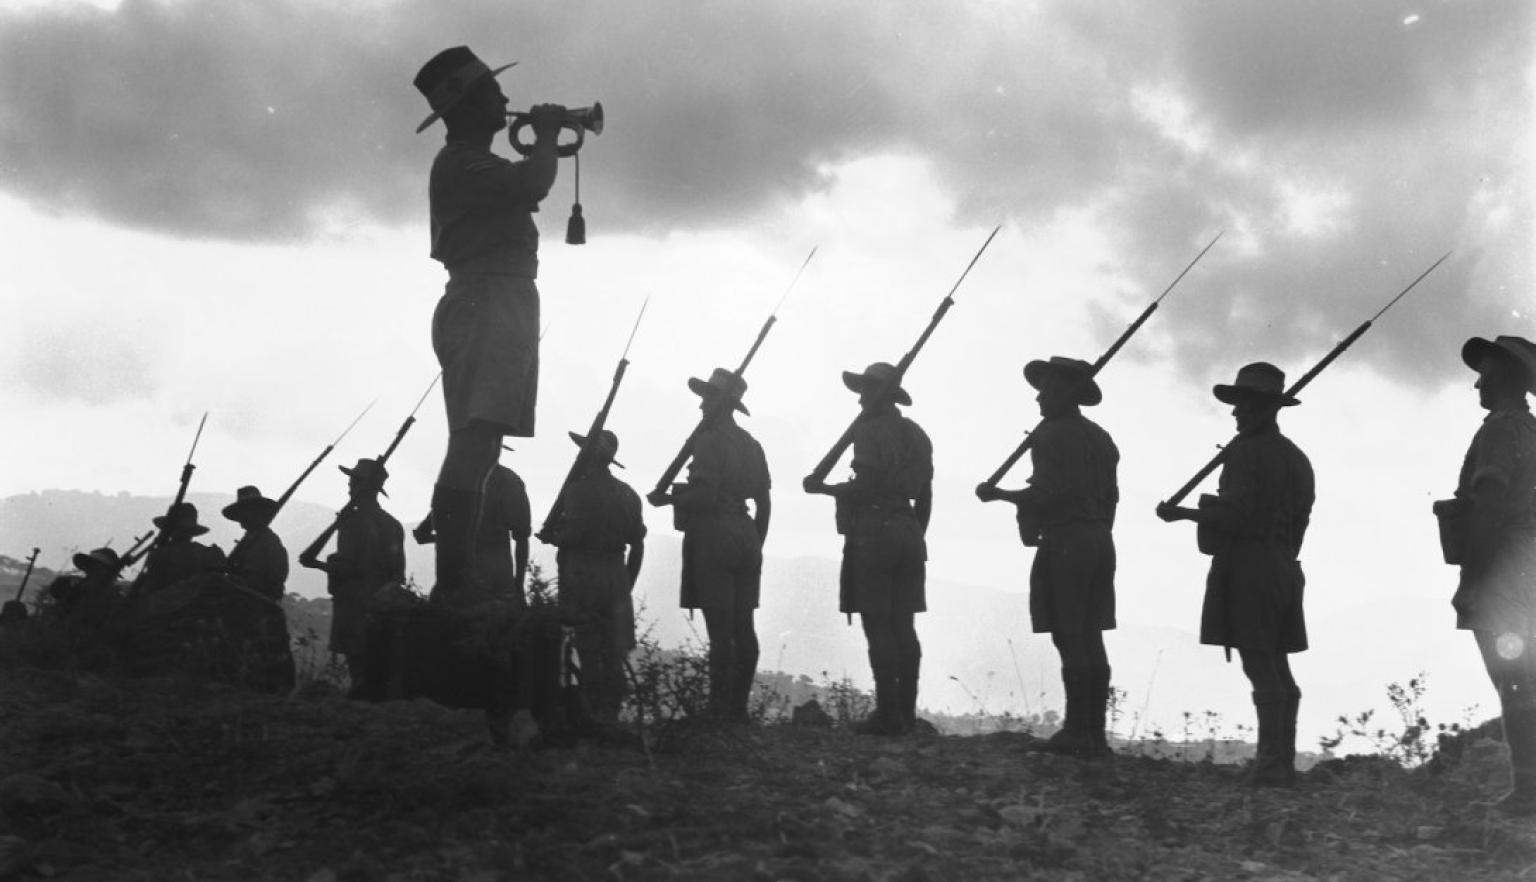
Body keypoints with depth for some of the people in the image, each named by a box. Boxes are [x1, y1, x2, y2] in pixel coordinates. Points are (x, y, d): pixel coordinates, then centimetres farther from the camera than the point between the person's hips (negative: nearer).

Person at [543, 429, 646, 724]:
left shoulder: (577, 490, -10)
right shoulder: (627, 494, 10)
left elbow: (574, 534, -18)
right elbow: (637, 544, 12)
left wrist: (552, 535, 2)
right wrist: (627, 583, 19)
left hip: (582, 575, -6)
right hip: (616, 578, 6)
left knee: (587, 649, 0)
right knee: (613, 653, 10)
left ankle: (593, 713, 1)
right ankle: (611, 713, 14)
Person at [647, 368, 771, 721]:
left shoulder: (709, 440, -10)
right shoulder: (750, 444, 15)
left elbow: (704, 494, -19)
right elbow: (764, 501, 16)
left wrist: (668, 497, -4)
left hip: (712, 537, -8)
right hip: (745, 536, 8)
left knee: (720, 631, -7)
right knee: (743, 629, 8)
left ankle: (720, 711, -6)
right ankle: (738, 708, 14)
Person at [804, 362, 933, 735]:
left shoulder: (870, 430, -9)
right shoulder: (916, 435, 15)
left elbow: (865, 487, -17)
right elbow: (925, 496, 16)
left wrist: (822, 487, -4)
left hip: (873, 533, -8)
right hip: (908, 534, 8)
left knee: (878, 627, -6)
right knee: (903, 627, 9)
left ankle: (888, 714, -7)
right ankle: (906, 712, 12)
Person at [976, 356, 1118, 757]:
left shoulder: (1049, 434, -9)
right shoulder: (1100, 437, 15)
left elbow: (1045, 494, -16)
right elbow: (1111, 495, 15)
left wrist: (999, 494, -3)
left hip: (1064, 543, -8)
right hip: (1100, 541, 8)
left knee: (1070, 641, -6)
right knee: (1091, 640, 10)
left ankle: (1077, 732, -5)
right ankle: (1095, 732, 11)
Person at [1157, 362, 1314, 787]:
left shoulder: (1246, 452, -10)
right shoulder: (1296, 457, 15)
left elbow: (1234, 513, -18)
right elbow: (1299, 518, 17)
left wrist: (1181, 513, -8)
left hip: (1245, 565, -8)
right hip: (1283, 569, 8)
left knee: (1260, 668, -9)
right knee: (1278, 669, 12)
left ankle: (1272, 763, -9)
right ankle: (1283, 761, 15)